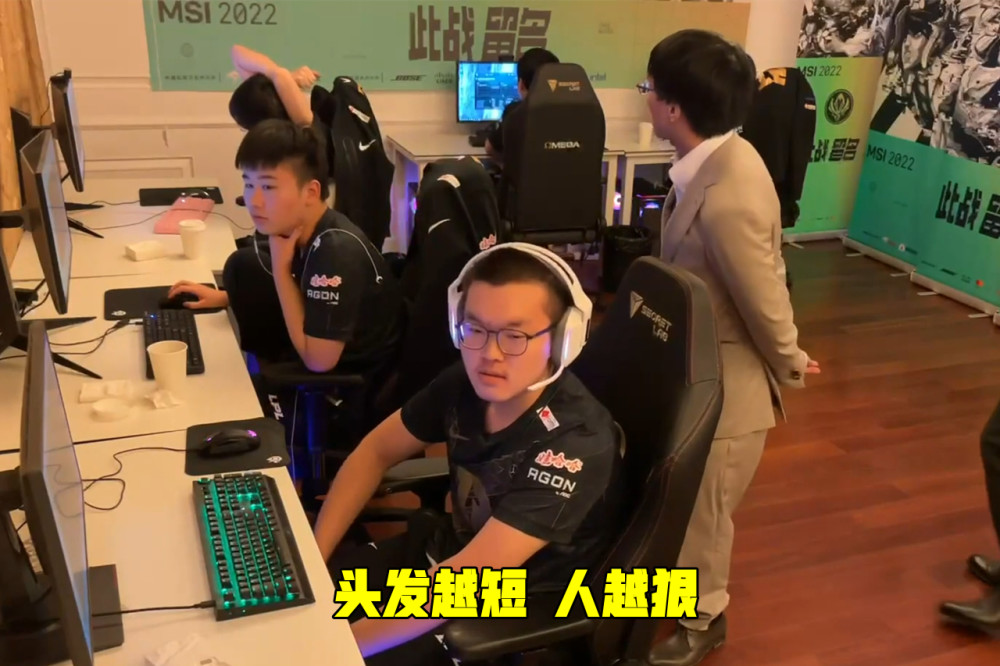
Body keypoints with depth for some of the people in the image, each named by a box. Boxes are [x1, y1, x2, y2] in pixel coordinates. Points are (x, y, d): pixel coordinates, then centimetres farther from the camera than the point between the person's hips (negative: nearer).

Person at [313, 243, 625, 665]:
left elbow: (464, 581, -33)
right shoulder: (466, 383, -12)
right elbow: (376, 452, 3)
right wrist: (311, 557, -6)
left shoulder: (573, 444, -31)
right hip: (448, 553, 6)